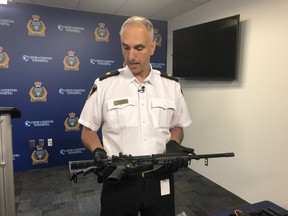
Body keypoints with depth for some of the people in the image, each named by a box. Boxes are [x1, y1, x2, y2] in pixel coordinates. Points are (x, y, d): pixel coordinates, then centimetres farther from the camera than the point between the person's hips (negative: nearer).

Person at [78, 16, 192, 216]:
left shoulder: (172, 86, 0)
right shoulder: (104, 85, -6)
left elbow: (177, 127, 10)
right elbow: (88, 130, 1)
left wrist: (173, 144, -10)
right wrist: (98, 151, -17)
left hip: (160, 180, 2)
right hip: (119, 180, -1)